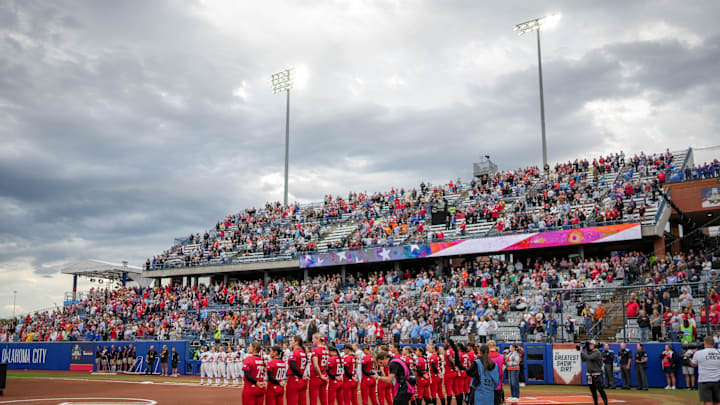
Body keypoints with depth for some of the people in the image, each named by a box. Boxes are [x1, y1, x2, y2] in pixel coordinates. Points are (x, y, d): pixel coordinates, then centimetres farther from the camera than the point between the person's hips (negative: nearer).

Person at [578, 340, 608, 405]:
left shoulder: (597, 353, -13)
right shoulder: (588, 352, 12)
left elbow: (589, 358, -23)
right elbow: (583, 359, 11)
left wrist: (582, 351, -16)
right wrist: (581, 351, 1)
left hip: (597, 375, -8)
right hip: (589, 375, 8)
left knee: (600, 389, -9)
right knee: (593, 390, 11)